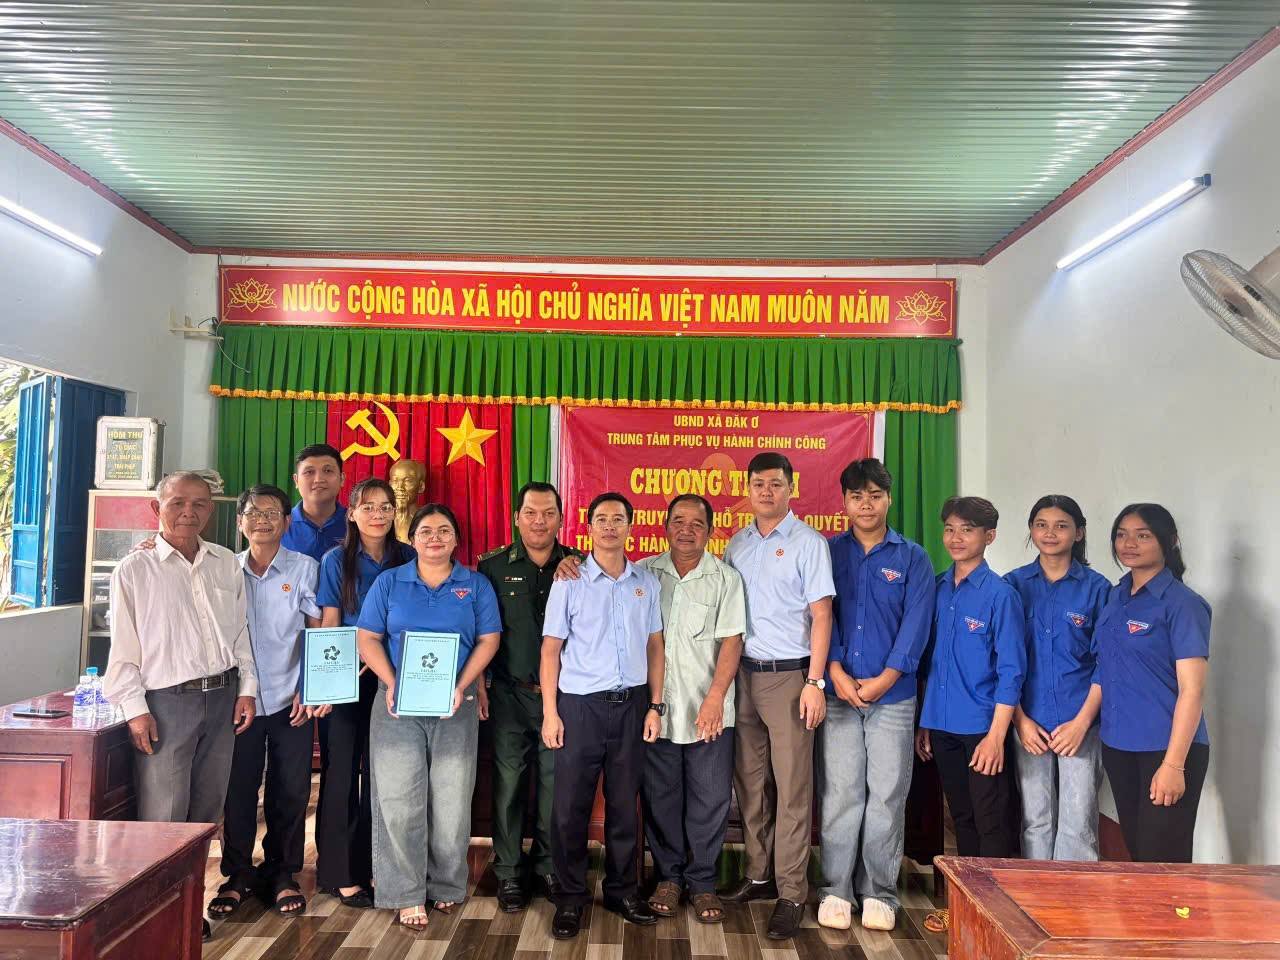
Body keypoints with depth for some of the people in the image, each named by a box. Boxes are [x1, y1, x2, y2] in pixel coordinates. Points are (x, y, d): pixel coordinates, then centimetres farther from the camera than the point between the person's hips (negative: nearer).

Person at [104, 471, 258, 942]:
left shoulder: (226, 564, 8)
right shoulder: (134, 570, -3)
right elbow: (123, 646, -4)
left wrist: (246, 689, 7)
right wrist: (135, 709, -8)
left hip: (222, 698, 4)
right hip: (166, 702, -4)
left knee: (205, 809, 12)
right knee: (164, 814, -4)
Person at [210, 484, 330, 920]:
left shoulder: (304, 567, -1)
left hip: (289, 700, -1)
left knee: (291, 791, 5)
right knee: (237, 789, 6)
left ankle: (282, 873, 22)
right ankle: (239, 873, 23)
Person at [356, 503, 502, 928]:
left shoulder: (475, 585, 6)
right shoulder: (389, 582, 7)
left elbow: (488, 640, 2)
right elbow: (368, 639, 3)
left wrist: (462, 686, -11)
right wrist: (390, 683, -11)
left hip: (455, 706, 0)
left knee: (452, 801, 4)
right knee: (399, 801, -1)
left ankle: (447, 886, 20)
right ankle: (406, 895, 10)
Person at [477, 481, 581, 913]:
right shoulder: (494, 566, 2)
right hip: (510, 695, -1)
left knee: (555, 784, 9)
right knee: (509, 783, 5)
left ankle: (549, 867, 27)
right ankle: (509, 873, 20)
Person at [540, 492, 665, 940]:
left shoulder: (646, 582, 6)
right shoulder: (570, 582, -2)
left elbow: (654, 645, 10)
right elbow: (551, 649, -1)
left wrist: (655, 705, 4)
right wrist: (550, 713, -6)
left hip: (631, 704, 3)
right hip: (580, 705, -2)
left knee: (624, 803, 11)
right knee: (570, 806, 3)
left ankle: (622, 890, 26)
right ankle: (570, 898, 18)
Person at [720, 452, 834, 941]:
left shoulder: (808, 543, -4)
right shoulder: (737, 544, 10)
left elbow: (821, 616, -7)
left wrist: (815, 682, -14)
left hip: (788, 676, -5)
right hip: (743, 675, 5)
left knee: (791, 787, -1)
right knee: (749, 781, 12)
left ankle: (791, 894, 8)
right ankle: (758, 874, 25)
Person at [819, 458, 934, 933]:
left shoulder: (913, 558, 5)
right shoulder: (828, 553, 7)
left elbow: (916, 626, -2)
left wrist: (883, 679, -10)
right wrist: (836, 672, -11)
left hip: (892, 695, 0)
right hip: (839, 693, 0)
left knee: (887, 795, 4)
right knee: (840, 793, 3)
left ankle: (879, 893, 17)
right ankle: (836, 890, 14)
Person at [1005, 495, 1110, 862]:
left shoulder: (1097, 588, 2)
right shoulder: (1014, 584, 5)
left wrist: (1082, 722, -8)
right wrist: (1020, 719, -3)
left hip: (1080, 723, -1)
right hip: (1028, 721, 1)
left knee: (1078, 824, 0)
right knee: (1035, 821, 8)